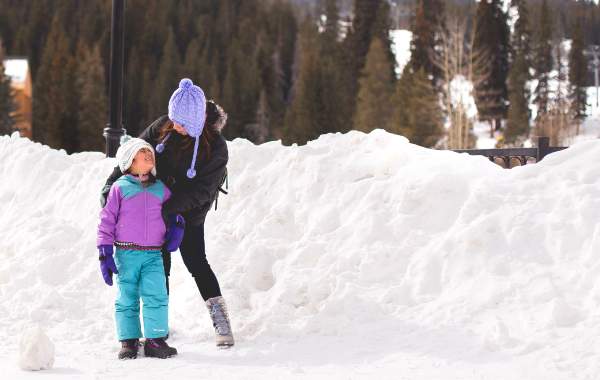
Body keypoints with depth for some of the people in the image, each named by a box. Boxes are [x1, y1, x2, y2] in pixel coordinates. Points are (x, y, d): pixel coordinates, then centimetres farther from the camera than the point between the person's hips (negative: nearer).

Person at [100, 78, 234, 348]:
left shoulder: (216, 148, -21)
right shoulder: (163, 128, -9)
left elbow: (200, 191, -23)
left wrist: (167, 207, -31)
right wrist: (111, 185, -12)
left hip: (189, 214, -4)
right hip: (158, 210, 4)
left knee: (196, 262, -9)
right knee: (160, 266, 7)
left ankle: (220, 320, -3)